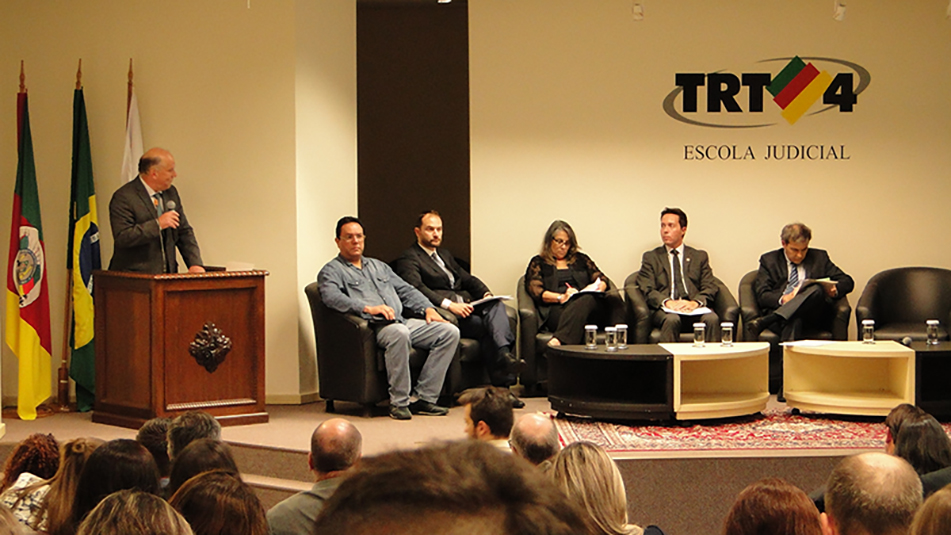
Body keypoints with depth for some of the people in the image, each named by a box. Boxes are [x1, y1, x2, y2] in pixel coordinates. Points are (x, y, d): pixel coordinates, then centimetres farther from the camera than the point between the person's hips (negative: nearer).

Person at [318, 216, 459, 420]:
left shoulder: (378, 266, 30)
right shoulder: (331, 271, 7)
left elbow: (406, 290, 26)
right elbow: (332, 297, -14)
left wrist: (428, 309, 7)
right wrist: (368, 308, -26)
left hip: (402, 322, 7)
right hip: (373, 327, -7)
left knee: (449, 332, -12)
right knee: (399, 333, -40)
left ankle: (424, 398, -16)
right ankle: (399, 402, -29)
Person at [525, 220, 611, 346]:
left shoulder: (581, 259, 31)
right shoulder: (538, 262, 21)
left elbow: (602, 280, 23)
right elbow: (535, 290, 4)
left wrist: (595, 288, -4)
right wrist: (560, 297, -13)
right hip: (556, 310, -2)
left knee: (587, 299, -39)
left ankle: (558, 340, -61)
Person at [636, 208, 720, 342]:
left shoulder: (700, 256, 21)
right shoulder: (651, 257, 18)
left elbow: (710, 288, 9)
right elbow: (647, 289, 4)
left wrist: (695, 302, -14)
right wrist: (668, 302, -17)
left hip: (694, 307, 1)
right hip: (665, 309, -1)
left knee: (712, 319, -32)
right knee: (672, 319, -37)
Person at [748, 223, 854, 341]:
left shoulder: (819, 257, 23)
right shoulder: (769, 260, 18)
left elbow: (847, 281, 21)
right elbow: (762, 295, 6)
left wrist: (835, 290, -5)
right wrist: (782, 299, -17)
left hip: (814, 315, 2)